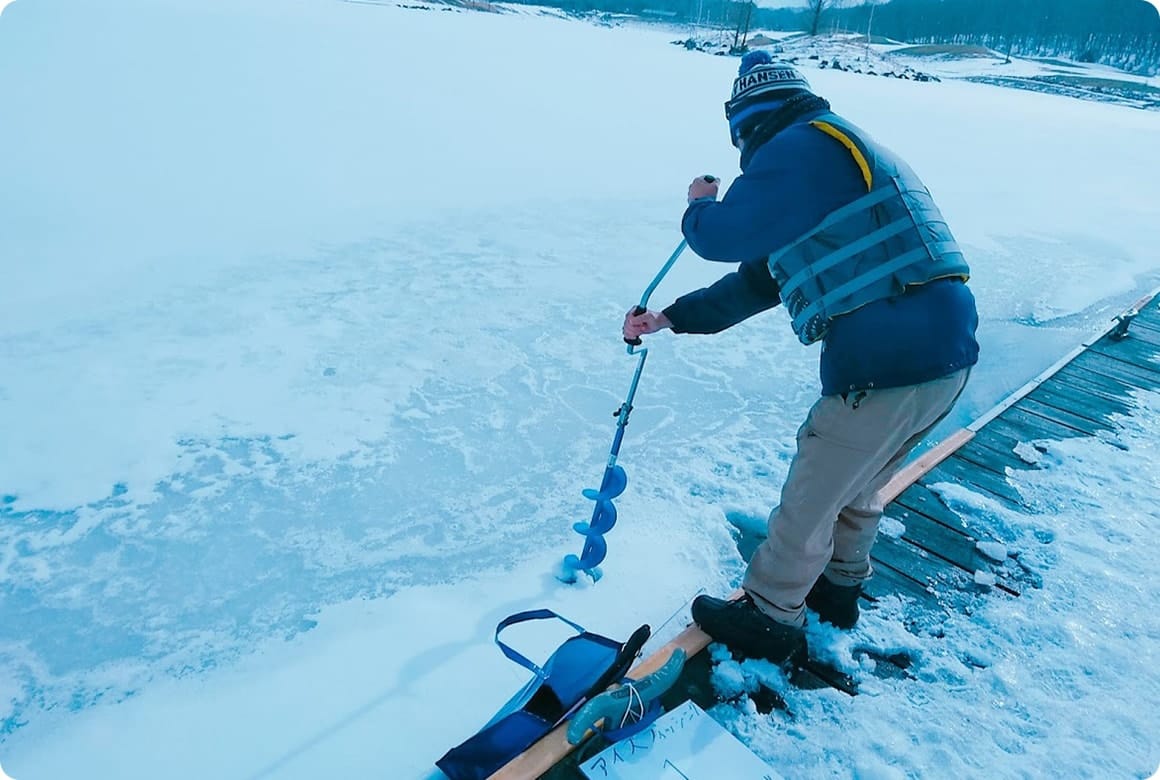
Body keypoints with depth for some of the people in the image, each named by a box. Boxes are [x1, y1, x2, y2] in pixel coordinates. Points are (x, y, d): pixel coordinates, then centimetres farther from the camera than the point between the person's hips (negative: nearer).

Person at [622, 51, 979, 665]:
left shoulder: (800, 147, -11)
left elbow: (721, 236, -9)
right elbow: (760, 279, 21)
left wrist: (699, 206, 16)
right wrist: (670, 319, 21)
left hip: (887, 366, -10)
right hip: (945, 355, 10)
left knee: (810, 498, 8)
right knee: (859, 483, 27)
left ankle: (770, 618, 28)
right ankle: (839, 588, 48)